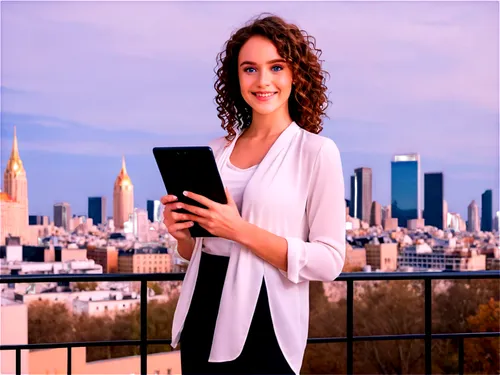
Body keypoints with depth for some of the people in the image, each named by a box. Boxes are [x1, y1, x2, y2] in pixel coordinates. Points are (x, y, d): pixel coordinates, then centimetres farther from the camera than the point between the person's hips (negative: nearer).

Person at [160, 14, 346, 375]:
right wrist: (182, 232, -6)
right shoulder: (217, 150, 8)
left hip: (263, 322, -5)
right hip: (202, 317, 5)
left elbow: (329, 261, -13)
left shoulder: (317, 151, -8)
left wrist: (241, 231, -20)